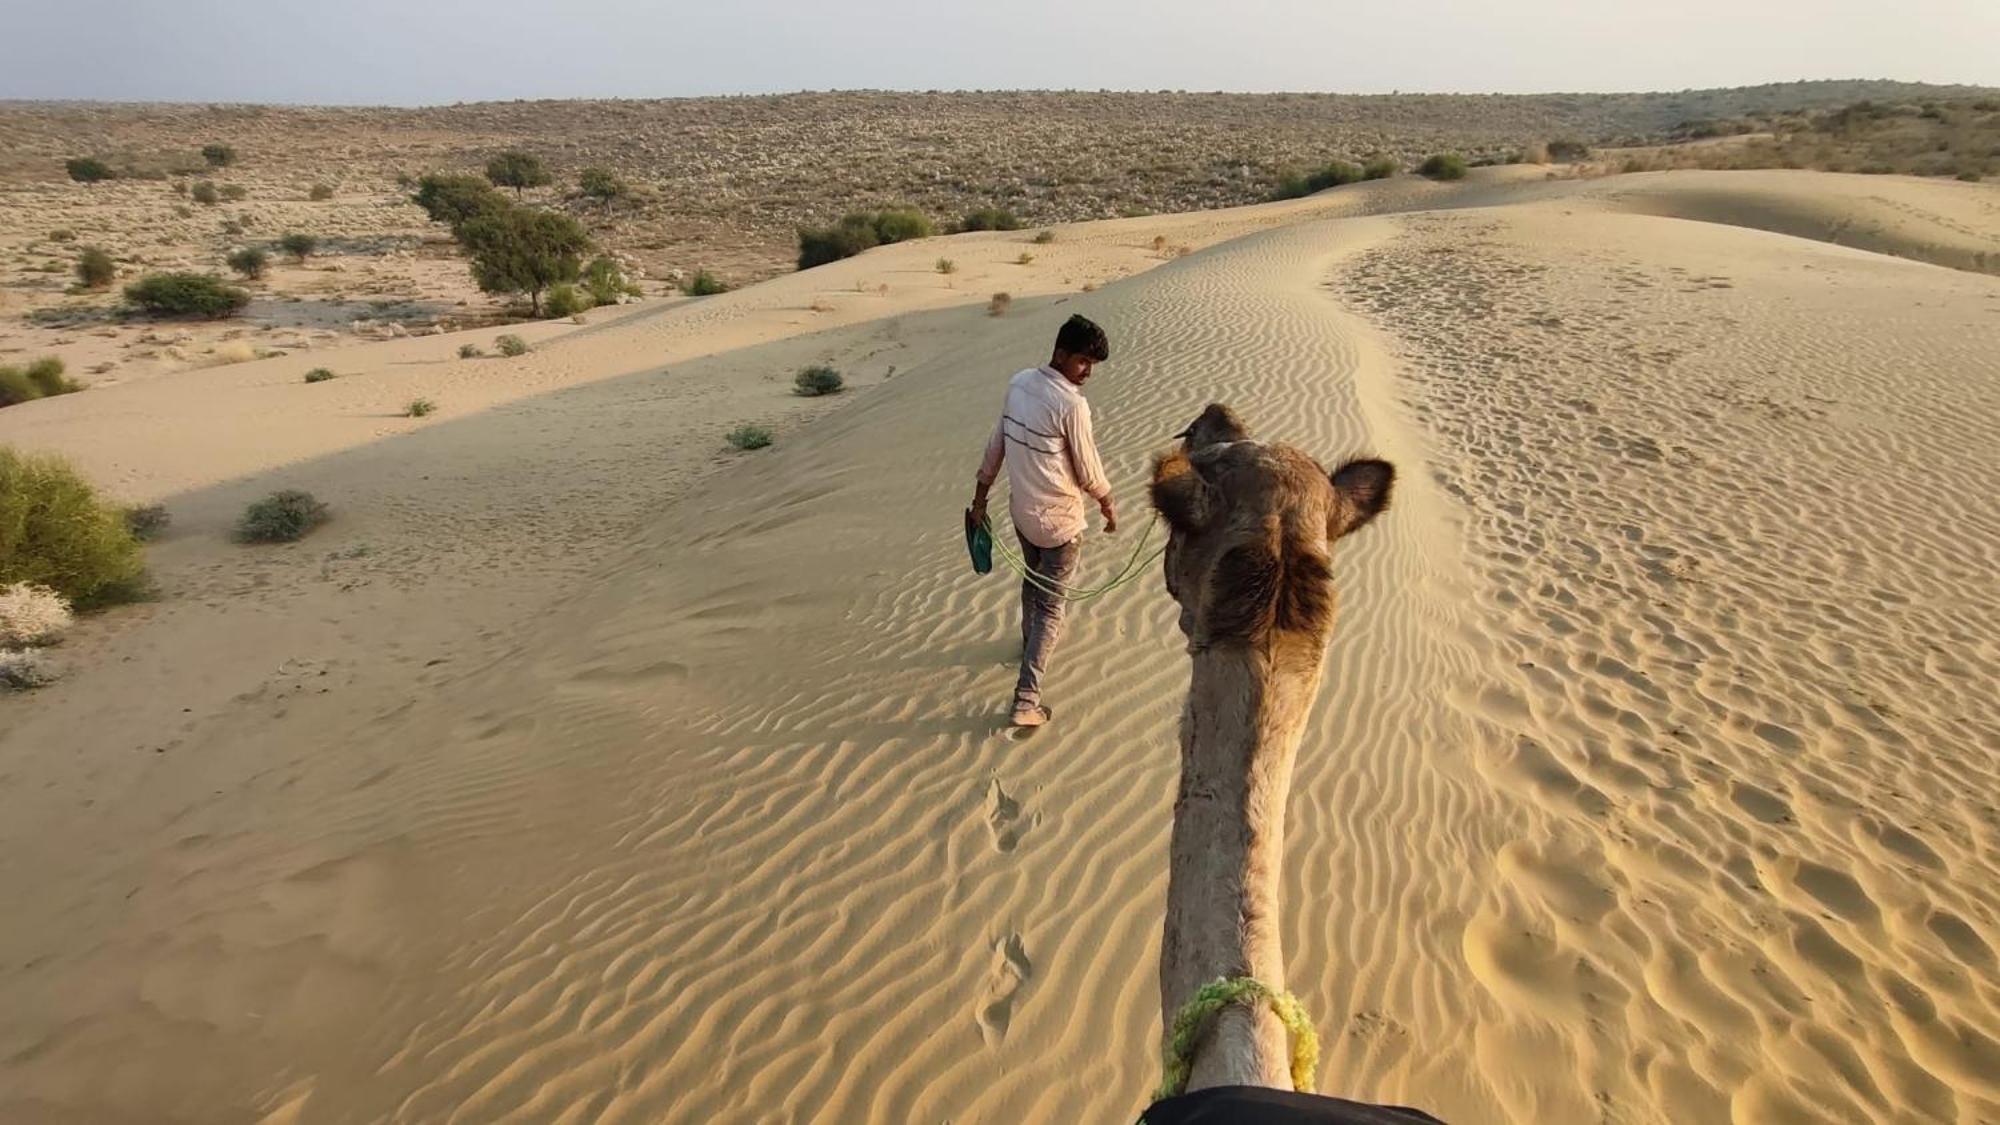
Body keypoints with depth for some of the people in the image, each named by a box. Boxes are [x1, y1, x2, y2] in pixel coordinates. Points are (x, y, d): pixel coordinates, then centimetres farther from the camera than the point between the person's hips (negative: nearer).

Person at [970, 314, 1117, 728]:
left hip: (1021, 510, 7)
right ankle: (1027, 699, -1)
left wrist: (980, 496, 13)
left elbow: (995, 444, 5)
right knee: (1050, 603, 1)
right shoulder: (1071, 404, -22)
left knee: (1033, 580, 30)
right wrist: (1108, 505, 4)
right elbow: (1088, 470, -13)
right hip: (1059, 519, -7)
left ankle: (1032, 641, 54)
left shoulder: (1018, 383, -2)